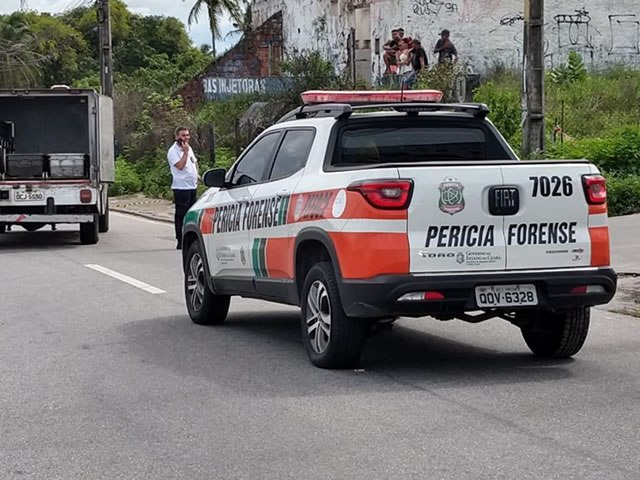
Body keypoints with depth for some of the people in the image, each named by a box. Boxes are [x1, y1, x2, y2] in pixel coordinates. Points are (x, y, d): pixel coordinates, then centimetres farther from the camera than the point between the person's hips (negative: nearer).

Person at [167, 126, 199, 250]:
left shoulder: (189, 148, 15)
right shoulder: (173, 151, -11)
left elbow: (195, 163, 28)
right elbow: (180, 166, -22)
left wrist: (196, 176, 16)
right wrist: (185, 152, -17)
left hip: (192, 186, 8)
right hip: (181, 187, -8)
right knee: (181, 215, -4)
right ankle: (180, 242, -2)